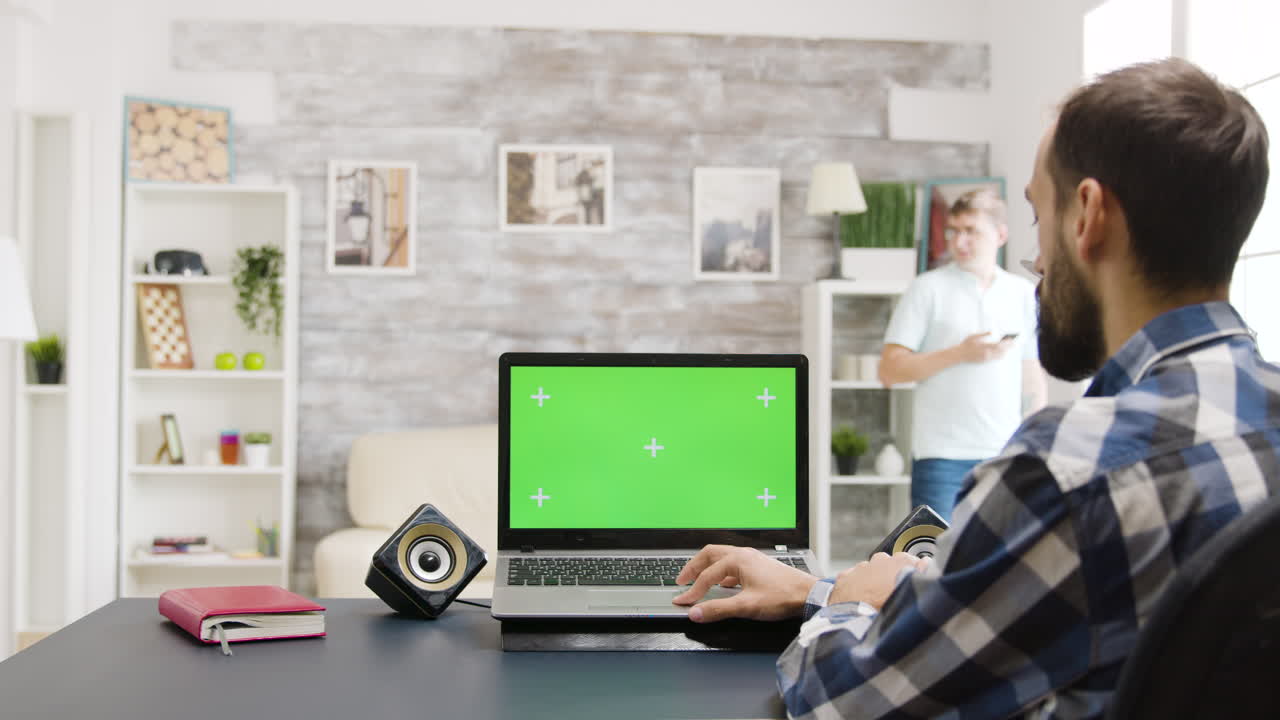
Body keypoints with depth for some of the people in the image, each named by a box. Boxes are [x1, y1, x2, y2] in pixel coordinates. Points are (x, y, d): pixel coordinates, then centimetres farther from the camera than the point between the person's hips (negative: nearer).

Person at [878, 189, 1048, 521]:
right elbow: (889, 370, -5)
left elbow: (1034, 381, 15)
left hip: (1006, 456, 4)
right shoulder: (928, 289, 0)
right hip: (942, 456, -3)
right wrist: (959, 354, -14)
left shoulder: (1024, 294, 11)